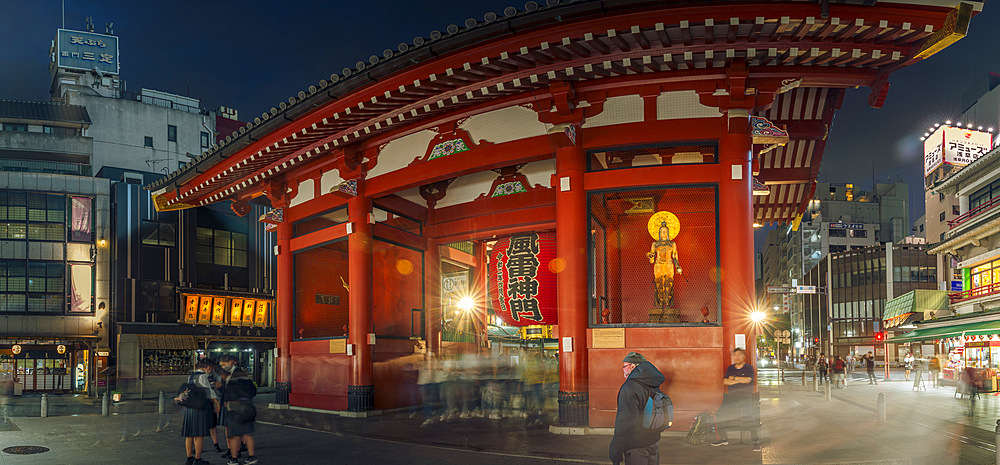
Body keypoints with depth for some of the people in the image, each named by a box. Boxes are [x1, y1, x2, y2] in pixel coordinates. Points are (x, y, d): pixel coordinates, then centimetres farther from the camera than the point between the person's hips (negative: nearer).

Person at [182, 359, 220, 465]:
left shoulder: (190, 377, 15)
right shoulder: (202, 376, -10)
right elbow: (208, 392, -7)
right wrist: (217, 402, 5)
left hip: (189, 408, 8)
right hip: (201, 407, -8)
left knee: (189, 434, 12)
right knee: (199, 434, -2)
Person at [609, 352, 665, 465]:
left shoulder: (629, 388, -20)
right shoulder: (654, 385, 7)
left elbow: (625, 424, -23)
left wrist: (615, 455, -18)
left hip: (636, 447, -8)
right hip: (654, 442, 8)